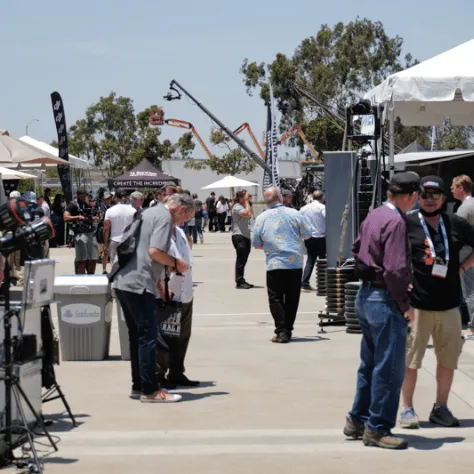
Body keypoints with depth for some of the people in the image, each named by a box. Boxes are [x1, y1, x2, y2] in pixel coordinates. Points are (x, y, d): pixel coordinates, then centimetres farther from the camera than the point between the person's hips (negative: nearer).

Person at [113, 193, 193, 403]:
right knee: (148, 336, -6)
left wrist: (159, 283, 27)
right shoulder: (165, 217, -8)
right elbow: (155, 251, -20)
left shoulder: (148, 213, 22)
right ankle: (150, 390, -4)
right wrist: (176, 263, -4)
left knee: (136, 336, 15)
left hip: (123, 282, 10)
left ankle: (138, 386, 21)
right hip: (139, 285, -10)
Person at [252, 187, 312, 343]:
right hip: (295, 263, 1)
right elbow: (307, 234, 4)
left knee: (275, 298, 4)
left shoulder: (261, 218, -1)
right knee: (292, 298, 11)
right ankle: (288, 330, 14)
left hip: (274, 264, -1)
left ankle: (281, 331, -6)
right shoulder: (294, 214, -3)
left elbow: (256, 244, 6)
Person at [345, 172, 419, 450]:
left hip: (366, 295, 10)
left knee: (370, 363, 20)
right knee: (389, 368, -1)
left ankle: (357, 421, 28)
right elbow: (396, 270, -24)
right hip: (385, 301, -10)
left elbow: (357, 250, 20)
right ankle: (378, 429, 6)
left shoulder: (374, 216, 9)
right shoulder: (395, 222, -20)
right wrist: (405, 305, -14)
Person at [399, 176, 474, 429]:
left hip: (449, 304, 4)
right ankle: (407, 409, 12)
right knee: (410, 360, 1)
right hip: (416, 302, -3)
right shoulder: (407, 224, -3)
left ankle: (440, 408, 22)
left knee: (448, 360, 9)